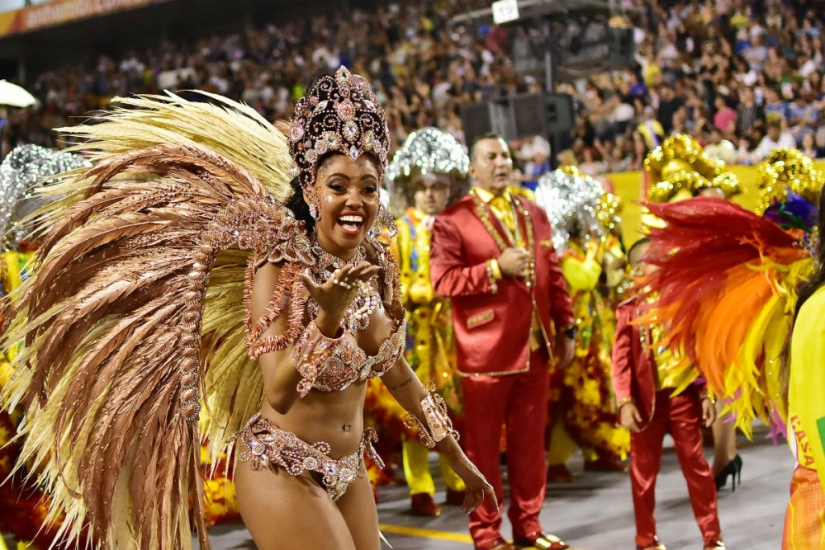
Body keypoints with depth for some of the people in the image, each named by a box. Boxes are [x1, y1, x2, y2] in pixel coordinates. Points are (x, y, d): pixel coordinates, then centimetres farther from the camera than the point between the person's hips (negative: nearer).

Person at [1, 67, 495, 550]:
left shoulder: (376, 264, 1)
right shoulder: (279, 266, -17)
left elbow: (397, 371, 13)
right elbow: (278, 394, -24)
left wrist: (457, 459, 19)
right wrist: (328, 317, -39)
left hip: (348, 472, 7)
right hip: (284, 471, -6)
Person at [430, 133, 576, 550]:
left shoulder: (534, 214, 13)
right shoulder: (452, 221, -5)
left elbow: (554, 277, 14)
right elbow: (442, 280, -14)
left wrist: (566, 329, 8)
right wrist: (496, 268, -20)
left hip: (535, 347, 5)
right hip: (486, 351, -5)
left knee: (530, 442, 12)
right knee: (484, 445, 4)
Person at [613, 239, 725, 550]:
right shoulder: (630, 310, -2)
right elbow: (621, 360, -6)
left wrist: (707, 394, 3)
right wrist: (625, 403, -14)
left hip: (684, 395, 2)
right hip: (647, 400, -2)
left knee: (696, 465, 6)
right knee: (644, 471, 6)